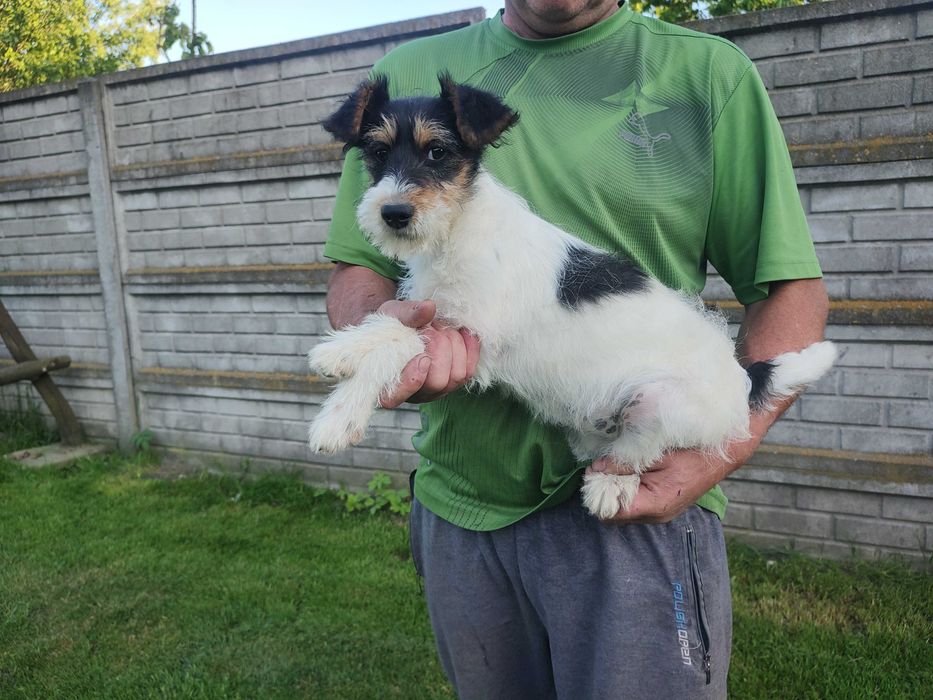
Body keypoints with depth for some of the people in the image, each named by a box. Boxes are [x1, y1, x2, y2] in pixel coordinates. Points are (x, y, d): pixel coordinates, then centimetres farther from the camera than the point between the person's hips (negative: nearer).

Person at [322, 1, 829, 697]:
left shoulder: (707, 72, 0)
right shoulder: (410, 74, 7)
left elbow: (793, 290, -1)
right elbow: (356, 271, 8)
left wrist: (723, 451, -16)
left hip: (637, 506, -2)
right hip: (458, 502, 4)